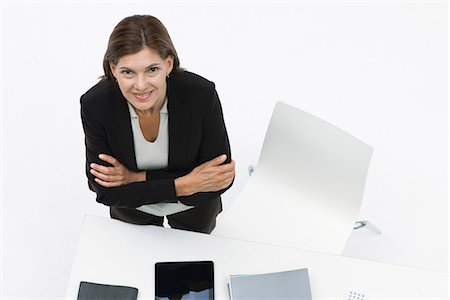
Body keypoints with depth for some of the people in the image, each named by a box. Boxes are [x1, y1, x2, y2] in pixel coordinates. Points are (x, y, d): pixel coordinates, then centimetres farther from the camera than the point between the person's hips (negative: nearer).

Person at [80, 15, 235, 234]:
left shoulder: (202, 95, -36)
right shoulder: (94, 105, -32)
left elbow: (219, 178, -27)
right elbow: (105, 191, -25)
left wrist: (136, 178, -32)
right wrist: (182, 184, -37)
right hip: (131, 207, 1)